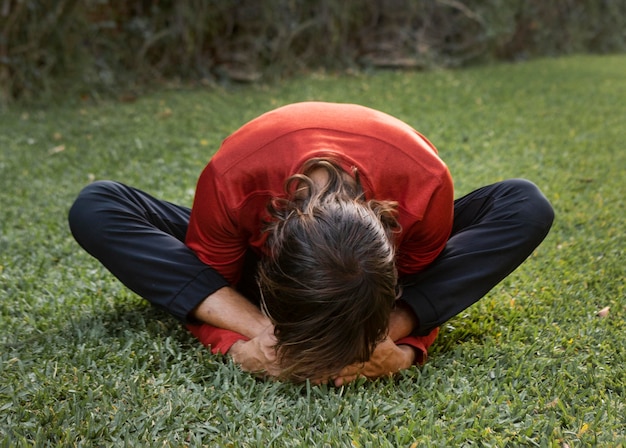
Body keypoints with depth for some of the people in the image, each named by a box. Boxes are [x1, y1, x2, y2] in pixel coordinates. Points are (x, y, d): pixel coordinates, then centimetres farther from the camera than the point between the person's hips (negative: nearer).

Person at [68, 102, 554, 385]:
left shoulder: (424, 185, -37)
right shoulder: (230, 181, -37)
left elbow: (424, 290, -20)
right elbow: (207, 282, -21)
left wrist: (396, 341, -42)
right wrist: (247, 336, -42)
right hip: (257, 263, 0)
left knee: (527, 206, -25)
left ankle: (373, 339, -30)